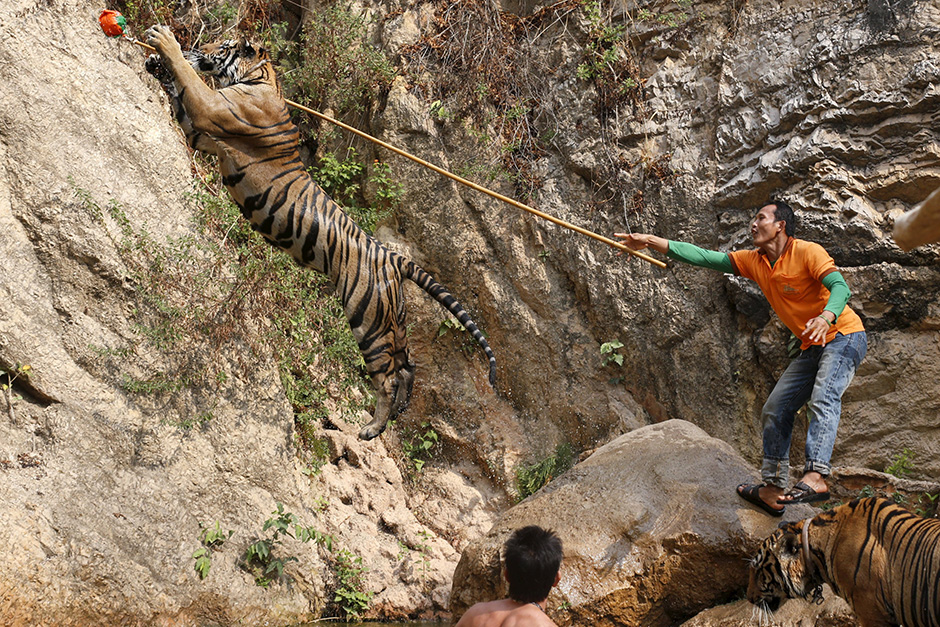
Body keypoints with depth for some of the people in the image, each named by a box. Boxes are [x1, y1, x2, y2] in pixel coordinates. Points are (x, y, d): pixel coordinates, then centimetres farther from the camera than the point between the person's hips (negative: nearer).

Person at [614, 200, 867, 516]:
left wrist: (826, 317, -48)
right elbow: (705, 258, 4)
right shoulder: (754, 262, 6)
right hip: (812, 347, 9)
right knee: (775, 410, 5)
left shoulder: (807, 252, -15)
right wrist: (651, 242, -2)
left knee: (823, 399, -30)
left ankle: (816, 476, -44)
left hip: (843, 336, -8)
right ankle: (774, 487, 8)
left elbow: (840, 286, -26)